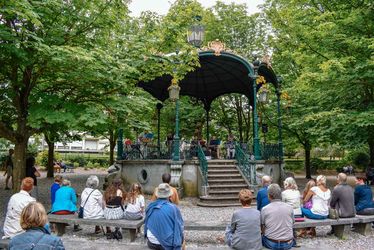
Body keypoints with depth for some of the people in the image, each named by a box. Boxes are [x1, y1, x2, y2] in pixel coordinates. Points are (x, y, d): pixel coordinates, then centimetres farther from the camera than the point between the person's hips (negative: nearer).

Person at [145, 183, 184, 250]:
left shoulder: (150, 207, -4)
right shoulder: (173, 208, -16)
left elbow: (146, 224, 10)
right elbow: (179, 227, -7)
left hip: (151, 243, 4)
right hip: (167, 244, -4)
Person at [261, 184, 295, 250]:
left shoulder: (264, 209, -9)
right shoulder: (290, 208, -4)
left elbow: (262, 230, 1)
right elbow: (292, 225, 9)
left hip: (271, 244, -2)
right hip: (288, 244, 2)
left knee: (262, 237, 27)